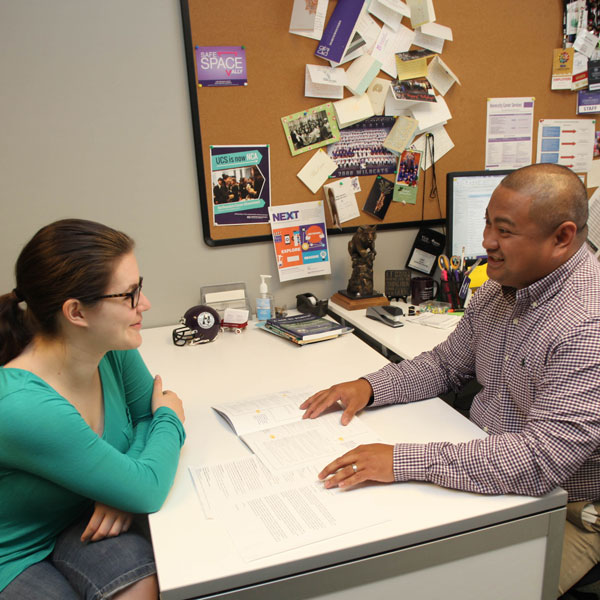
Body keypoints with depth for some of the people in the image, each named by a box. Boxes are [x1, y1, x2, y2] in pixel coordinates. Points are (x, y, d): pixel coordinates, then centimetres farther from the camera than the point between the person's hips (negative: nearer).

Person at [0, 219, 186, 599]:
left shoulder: (113, 349, -14)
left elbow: (147, 414, 1)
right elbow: (147, 492, -29)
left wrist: (122, 484, -19)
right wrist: (170, 419, -10)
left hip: (80, 521, 5)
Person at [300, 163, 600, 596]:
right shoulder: (500, 288, 1)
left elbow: (544, 458, -33)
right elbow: (447, 364, 11)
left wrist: (403, 460, -35)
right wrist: (370, 387, -6)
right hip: (486, 470, 7)